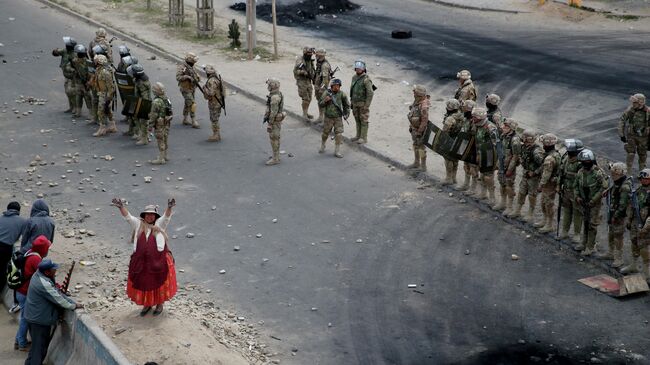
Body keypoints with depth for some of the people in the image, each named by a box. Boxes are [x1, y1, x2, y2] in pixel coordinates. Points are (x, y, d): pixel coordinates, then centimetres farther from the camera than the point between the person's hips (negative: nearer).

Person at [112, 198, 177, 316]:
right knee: (143, 283, 11)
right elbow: (127, 216, -3)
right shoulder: (138, 224, 8)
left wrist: (169, 207, -34)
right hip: (141, 260, 2)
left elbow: (166, 216, -13)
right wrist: (121, 207, -21)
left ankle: (159, 304, 27)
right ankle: (147, 304, 30)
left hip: (158, 260, -2)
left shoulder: (159, 224, 3)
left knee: (159, 282, 8)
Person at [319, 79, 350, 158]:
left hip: (338, 118, 1)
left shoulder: (342, 94, -6)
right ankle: (322, 147, 37)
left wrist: (346, 113, 1)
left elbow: (346, 104, 8)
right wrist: (325, 100, -25)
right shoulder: (326, 93, -10)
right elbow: (320, 104, -7)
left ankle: (337, 151, 4)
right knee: (325, 133, 12)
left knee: (338, 134, -5)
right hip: (328, 118, -1)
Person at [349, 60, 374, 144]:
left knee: (363, 120, 0)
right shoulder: (354, 77, 6)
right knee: (357, 119, 15)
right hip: (355, 103, 8)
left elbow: (370, 93, -20)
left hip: (363, 103, -8)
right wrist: (351, 101, 16)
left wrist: (367, 105, -21)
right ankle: (358, 136, 25)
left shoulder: (366, 79, -19)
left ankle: (364, 138, 8)